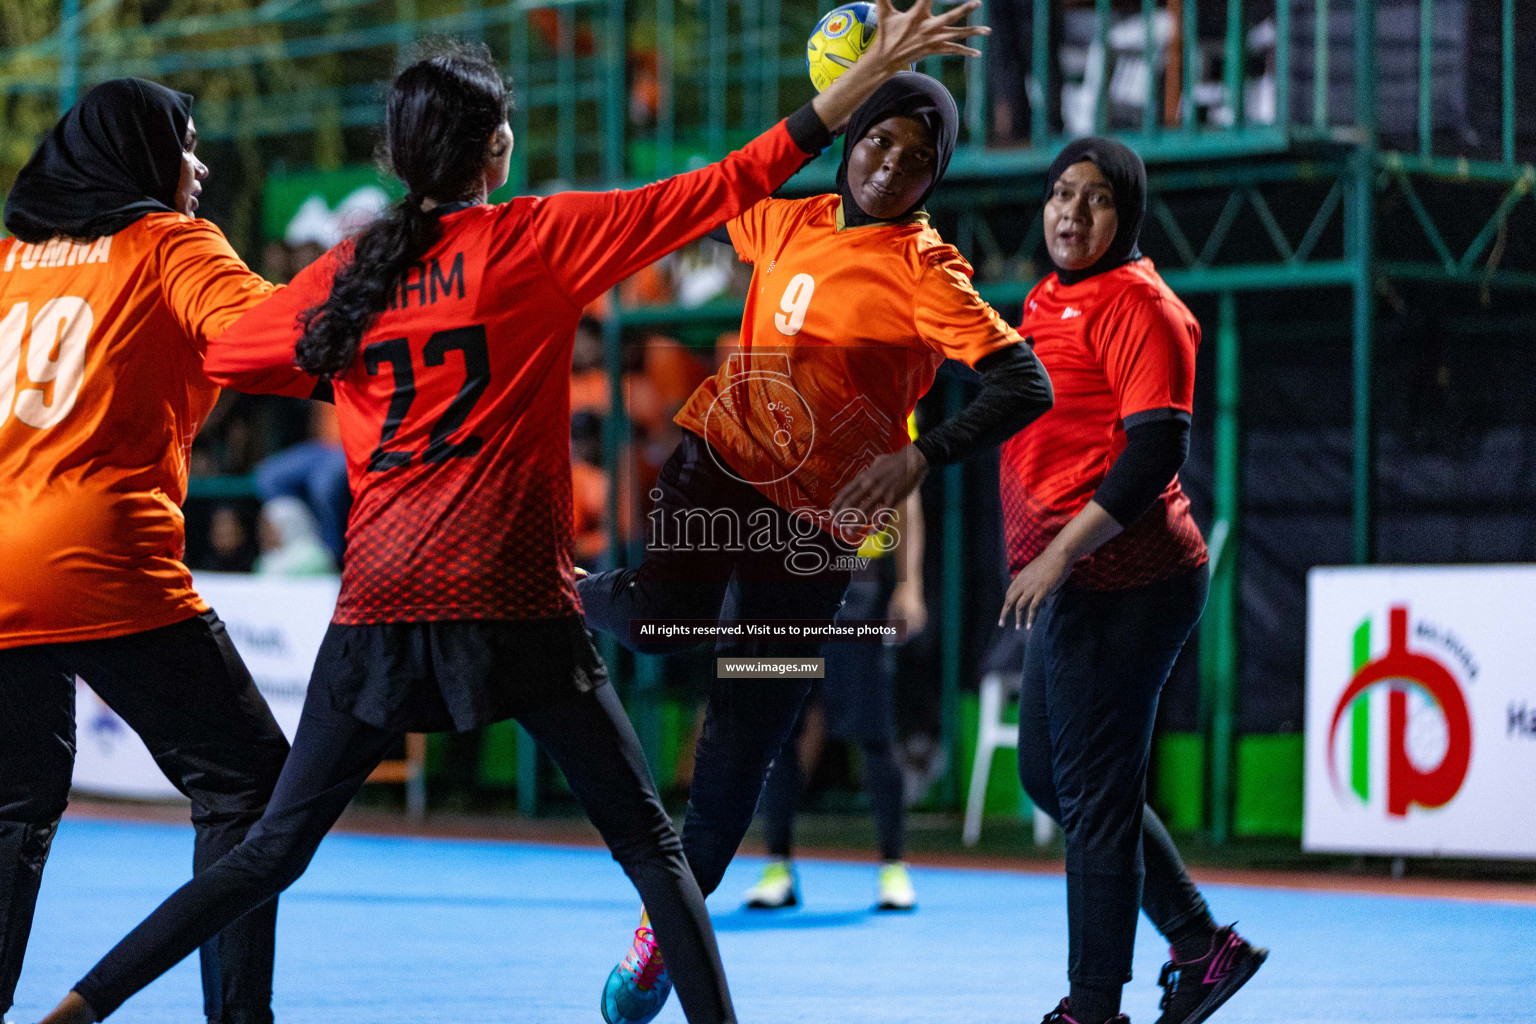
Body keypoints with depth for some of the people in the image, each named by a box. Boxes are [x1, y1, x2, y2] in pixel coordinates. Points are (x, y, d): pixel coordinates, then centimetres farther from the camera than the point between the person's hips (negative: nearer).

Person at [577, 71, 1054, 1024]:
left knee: (746, 731, -1)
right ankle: (580, 598, 10)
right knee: (665, 612, -27)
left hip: (817, 508, -2)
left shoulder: (926, 271, -11)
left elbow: (1026, 385, -23)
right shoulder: (788, 222, 5)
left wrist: (920, 456, -34)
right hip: (721, 455, 3)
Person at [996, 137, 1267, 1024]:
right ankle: (1203, 944, 23)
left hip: (1121, 577, -11)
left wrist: (1061, 551, -25)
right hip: (1078, 581, 11)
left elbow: (1156, 451, -21)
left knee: (1094, 796, -5)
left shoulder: (1136, 304, -13)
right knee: (1048, 776, 17)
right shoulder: (1053, 302, 17)